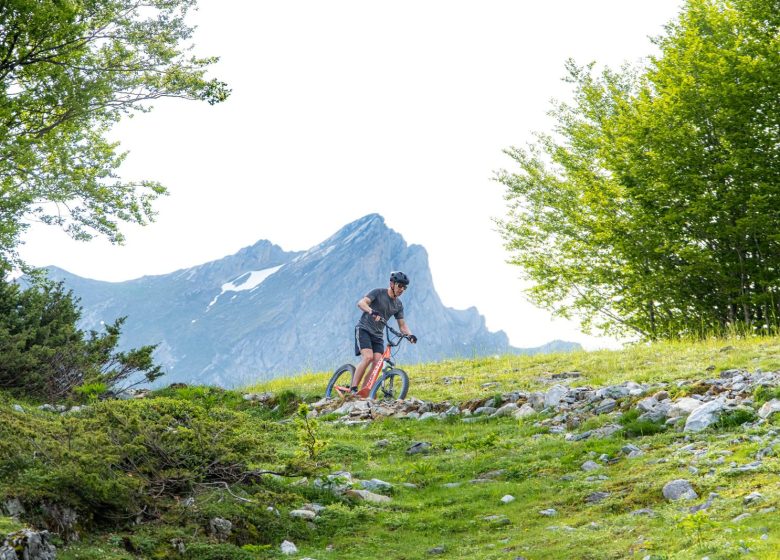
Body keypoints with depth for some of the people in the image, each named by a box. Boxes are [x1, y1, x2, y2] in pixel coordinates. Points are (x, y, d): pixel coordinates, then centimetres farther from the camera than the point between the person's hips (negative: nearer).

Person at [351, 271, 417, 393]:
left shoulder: (398, 305, 9)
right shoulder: (378, 292, -8)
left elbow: (402, 325, 10)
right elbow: (361, 303, -22)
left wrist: (409, 334, -12)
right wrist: (372, 312, -42)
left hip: (378, 335, 6)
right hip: (364, 329, -6)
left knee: (378, 361, -14)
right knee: (368, 357, -24)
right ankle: (353, 389, -20)